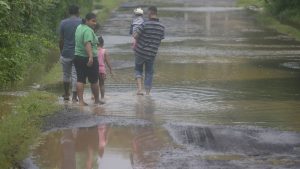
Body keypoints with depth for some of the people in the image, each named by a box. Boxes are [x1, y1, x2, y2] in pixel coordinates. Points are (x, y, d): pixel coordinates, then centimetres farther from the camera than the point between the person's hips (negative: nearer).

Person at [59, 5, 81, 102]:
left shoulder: (63, 23, -1)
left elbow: (61, 40, 0)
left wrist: (61, 52, 10)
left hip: (66, 53, 1)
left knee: (66, 74, 17)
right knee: (75, 75, 3)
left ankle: (66, 95, 28)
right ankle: (74, 96, -1)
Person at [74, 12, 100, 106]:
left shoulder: (79, 27, 11)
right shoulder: (88, 30, -17)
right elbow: (88, 43, -31)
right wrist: (91, 56, -40)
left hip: (78, 57, 8)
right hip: (89, 58, -8)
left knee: (80, 80, 4)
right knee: (94, 81, 6)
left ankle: (81, 101, -4)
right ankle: (97, 100, 17)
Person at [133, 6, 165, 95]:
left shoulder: (145, 24, -16)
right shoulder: (162, 27, -3)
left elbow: (135, 36, -17)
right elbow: (160, 39, 6)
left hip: (140, 52, -3)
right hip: (152, 54, 3)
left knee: (138, 69, 18)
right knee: (149, 73, 15)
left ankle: (139, 88, 0)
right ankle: (147, 93, 12)